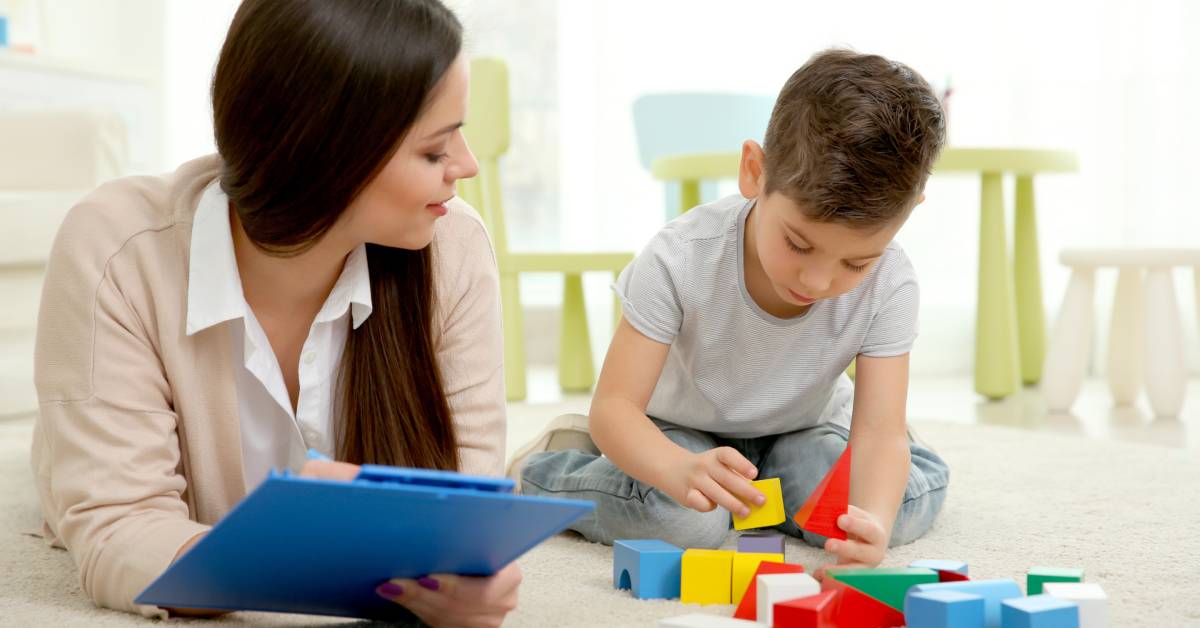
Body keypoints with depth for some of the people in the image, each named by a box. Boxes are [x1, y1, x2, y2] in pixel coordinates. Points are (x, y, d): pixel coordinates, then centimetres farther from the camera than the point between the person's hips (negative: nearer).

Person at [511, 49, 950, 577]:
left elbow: (880, 431, -29)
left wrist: (872, 523, -53)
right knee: (683, 518, -33)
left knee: (914, 496, -21)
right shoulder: (682, 259, -34)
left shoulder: (888, 286, -27)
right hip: (679, 428, -2)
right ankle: (549, 463, -2)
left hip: (800, 429, 3)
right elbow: (614, 404, -34)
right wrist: (679, 469, -57)